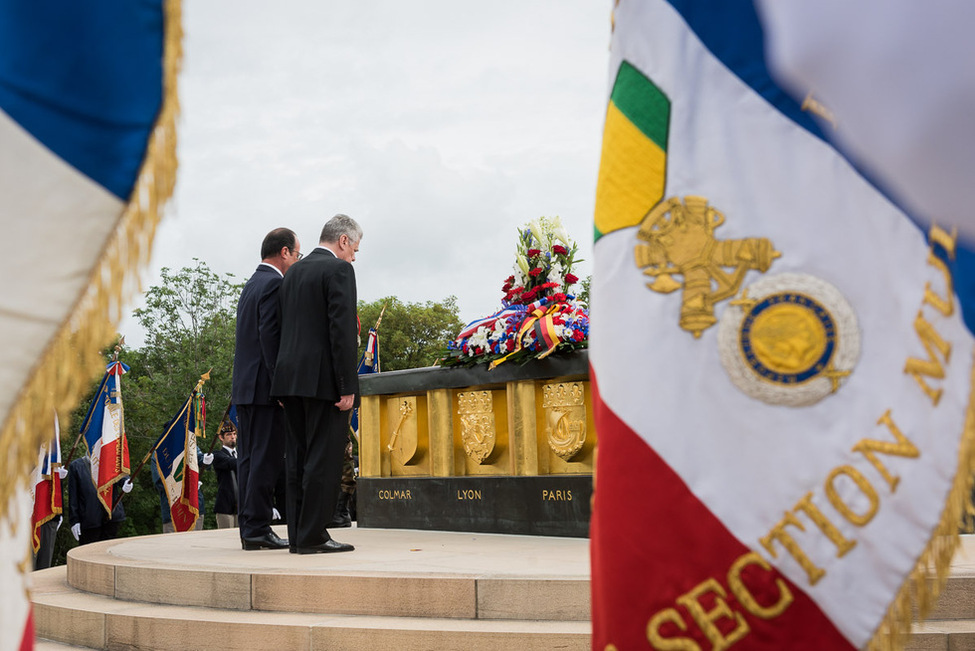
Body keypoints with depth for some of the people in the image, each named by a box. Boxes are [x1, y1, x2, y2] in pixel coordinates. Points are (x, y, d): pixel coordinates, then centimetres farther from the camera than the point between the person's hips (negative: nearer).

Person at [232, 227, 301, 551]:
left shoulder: (251, 284, 20)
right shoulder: (275, 284, -10)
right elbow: (269, 335, -19)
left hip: (244, 386, 10)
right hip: (264, 387, -10)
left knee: (249, 459, 9)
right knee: (267, 459, -7)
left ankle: (249, 528, 12)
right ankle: (257, 528, -7)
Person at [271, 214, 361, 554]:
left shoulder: (292, 274, 18)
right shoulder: (338, 270, -7)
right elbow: (342, 330, -16)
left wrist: (290, 381, 18)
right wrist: (347, 386, -16)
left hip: (290, 377, 8)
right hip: (324, 379, -8)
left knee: (299, 459, 10)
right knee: (323, 458, -5)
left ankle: (298, 534, 12)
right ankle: (312, 536, -4)